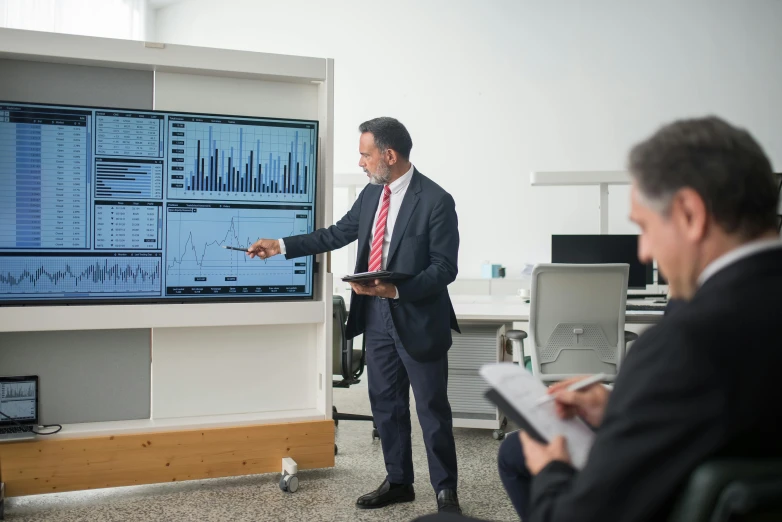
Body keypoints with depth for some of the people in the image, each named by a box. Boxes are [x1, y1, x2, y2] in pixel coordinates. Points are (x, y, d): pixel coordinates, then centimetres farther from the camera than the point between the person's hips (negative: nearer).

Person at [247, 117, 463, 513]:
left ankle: (445, 490, 19)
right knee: (386, 404, 15)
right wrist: (281, 246, 12)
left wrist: (396, 290, -27)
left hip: (418, 320, -7)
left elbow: (444, 268, -17)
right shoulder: (371, 194, 6)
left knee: (432, 408, 4)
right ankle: (398, 482, 29)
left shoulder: (435, 200, -16)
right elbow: (338, 234, 15)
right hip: (376, 316, 7)